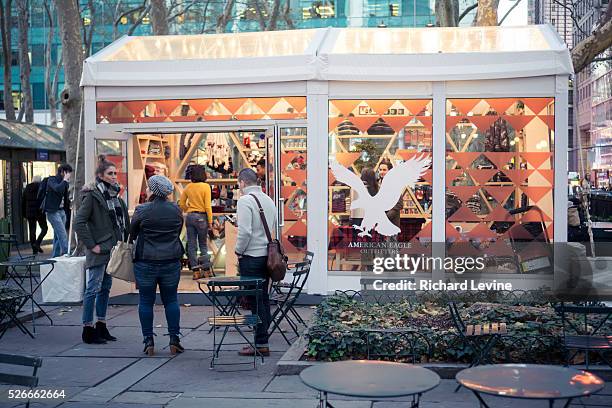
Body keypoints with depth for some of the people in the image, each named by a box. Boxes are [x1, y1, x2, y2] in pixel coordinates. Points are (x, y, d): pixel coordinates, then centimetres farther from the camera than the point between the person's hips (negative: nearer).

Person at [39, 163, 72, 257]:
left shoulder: (64, 182, 14)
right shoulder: (52, 180, -9)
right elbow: (58, 189, -29)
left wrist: (69, 203, 6)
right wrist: (65, 180, -19)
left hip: (61, 211, 8)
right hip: (53, 211, -8)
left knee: (57, 236, 10)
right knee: (63, 235, -14)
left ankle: (55, 256, 16)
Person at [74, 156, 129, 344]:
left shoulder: (114, 194, 12)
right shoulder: (92, 196, -12)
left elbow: (125, 221, 21)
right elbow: (78, 223, -18)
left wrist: (124, 243, 11)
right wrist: (91, 245, -17)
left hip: (112, 249, 8)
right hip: (99, 251, -8)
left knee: (106, 288, 14)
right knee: (93, 288, -3)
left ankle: (101, 327, 23)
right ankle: (88, 330, 3)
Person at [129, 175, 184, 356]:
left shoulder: (142, 210, -10)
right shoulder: (176, 210, 0)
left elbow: (131, 234, 1)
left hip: (146, 263, -3)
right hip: (171, 262, 3)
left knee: (146, 302, 8)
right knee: (171, 300, 10)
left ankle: (148, 342, 9)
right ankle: (174, 341, 10)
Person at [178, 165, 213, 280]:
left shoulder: (188, 187, 4)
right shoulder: (205, 186, -9)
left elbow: (181, 204, 9)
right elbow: (207, 206, -11)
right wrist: (210, 222, -6)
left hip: (190, 217, 3)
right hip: (201, 217, -3)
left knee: (191, 245, 6)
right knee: (203, 244, 10)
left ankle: (195, 271, 6)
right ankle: (206, 269, 6)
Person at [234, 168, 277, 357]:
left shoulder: (245, 200, -13)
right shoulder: (268, 199, 12)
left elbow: (244, 231, -20)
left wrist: (238, 251, -7)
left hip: (251, 257, -8)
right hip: (267, 255, 8)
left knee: (255, 301, -4)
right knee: (263, 297, 14)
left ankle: (261, 344, -1)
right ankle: (262, 338, 20)